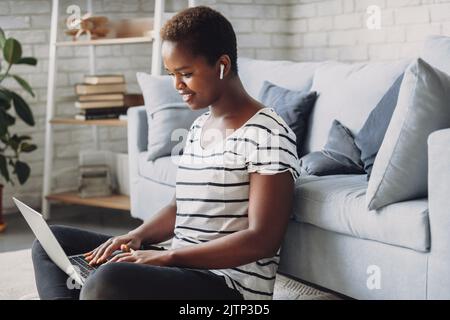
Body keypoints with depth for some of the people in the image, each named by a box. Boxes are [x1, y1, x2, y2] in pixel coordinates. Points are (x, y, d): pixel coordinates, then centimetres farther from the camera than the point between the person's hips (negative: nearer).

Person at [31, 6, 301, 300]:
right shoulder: (199, 127, 16)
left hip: (231, 285, -9)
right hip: (183, 269, 10)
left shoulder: (268, 133, -12)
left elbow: (262, 240, -18)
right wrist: (137, 237, 0)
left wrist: (167, 256, -21)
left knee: (109, 280, -37)